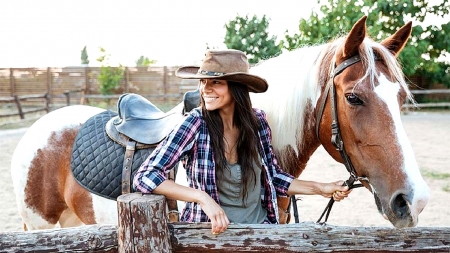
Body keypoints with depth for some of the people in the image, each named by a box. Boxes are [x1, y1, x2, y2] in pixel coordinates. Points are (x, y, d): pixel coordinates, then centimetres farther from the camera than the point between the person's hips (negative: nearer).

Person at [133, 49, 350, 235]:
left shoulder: (257, 121, -3)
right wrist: (202, 197, -29)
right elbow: (144, 177, -20)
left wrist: (320, 189, 3)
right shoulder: (196, 124, -14)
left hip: (261, 227, 3)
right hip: (214, 232, -2)